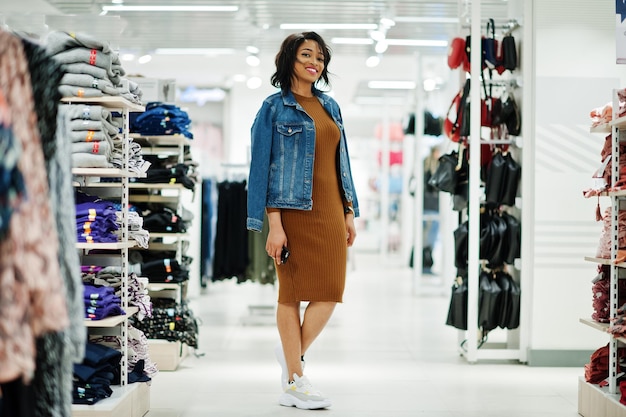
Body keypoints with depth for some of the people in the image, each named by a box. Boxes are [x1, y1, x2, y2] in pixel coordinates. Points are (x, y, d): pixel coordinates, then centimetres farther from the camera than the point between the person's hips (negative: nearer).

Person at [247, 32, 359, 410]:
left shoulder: (330, 106, 15)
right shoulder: (275, 107, -2)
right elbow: (261, 166, -6)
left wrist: (350, 212, 12)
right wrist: (273, 224, -13)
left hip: (330, 211, 6)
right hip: (294, 210, -6)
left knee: (331, 291, -1)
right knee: (294, 292, 0)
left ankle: (294, 354, 22)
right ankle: (295, 382, 9)